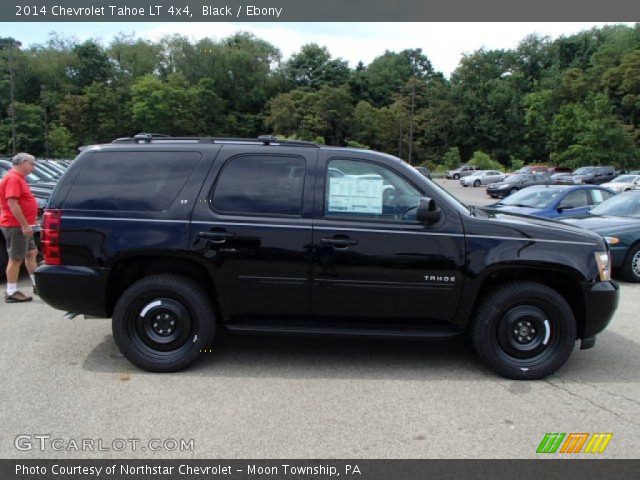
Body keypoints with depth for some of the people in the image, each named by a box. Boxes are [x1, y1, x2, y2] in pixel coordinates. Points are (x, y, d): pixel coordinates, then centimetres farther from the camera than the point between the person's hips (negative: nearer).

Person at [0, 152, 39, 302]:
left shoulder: (18, 178, 16)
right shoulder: (13, 178, -16)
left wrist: (26, 224, 22)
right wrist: (24, 225, -25)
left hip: (21, 225, 11)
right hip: (16, 225, -11)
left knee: (32, 253, 16)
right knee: (16, 259, -5)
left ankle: (37, 284, 26)